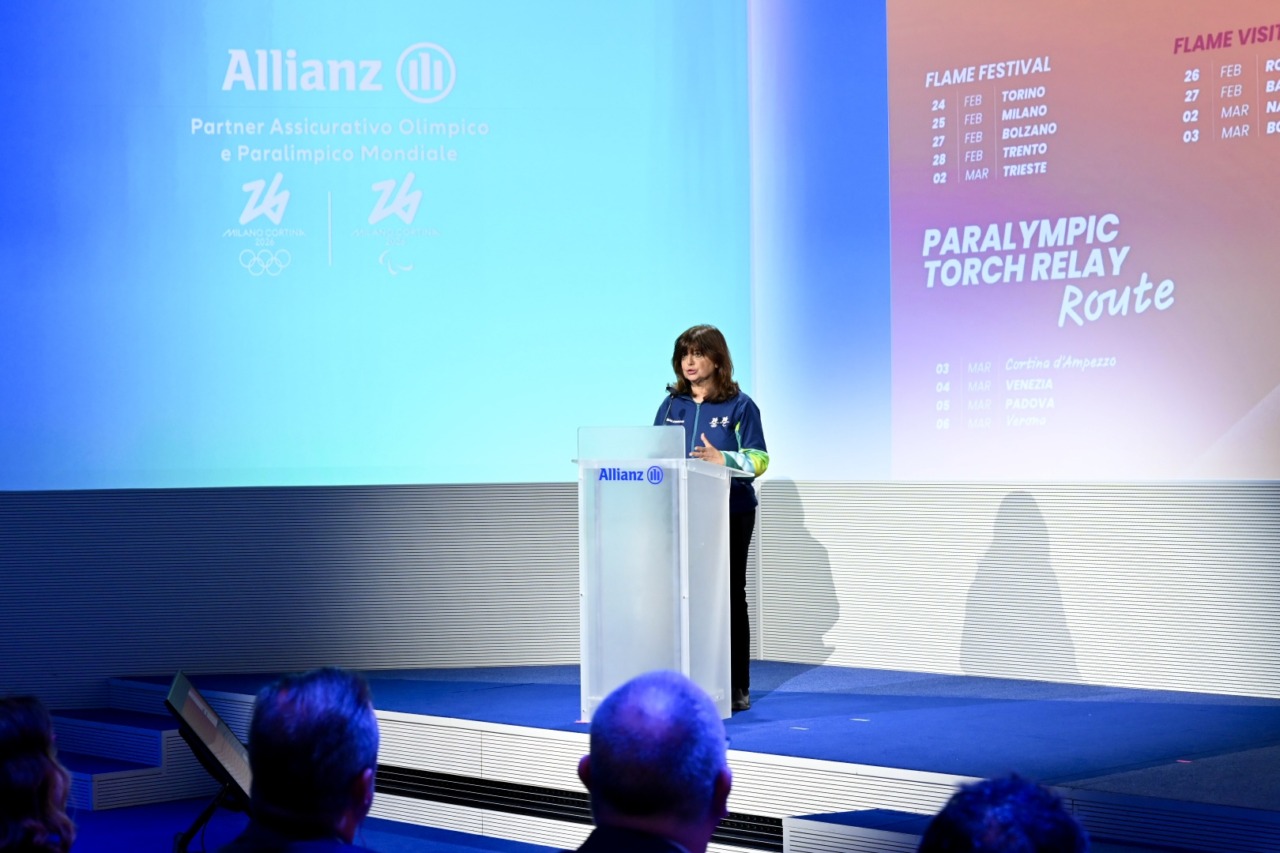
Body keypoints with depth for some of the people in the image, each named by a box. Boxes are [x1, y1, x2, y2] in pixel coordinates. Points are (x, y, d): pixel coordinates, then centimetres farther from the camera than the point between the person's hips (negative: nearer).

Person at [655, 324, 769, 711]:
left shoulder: (739, 405, -2)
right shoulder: (672, 404, 11)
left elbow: (758, 459, -7)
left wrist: (720, 459, -22)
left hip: (730, 513, -3)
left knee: (729, 595, 2)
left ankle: (737, 687, 7)